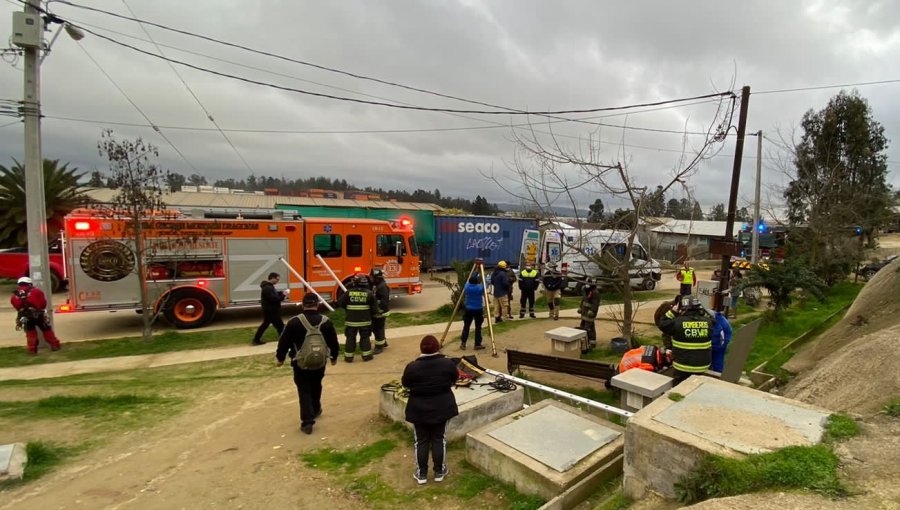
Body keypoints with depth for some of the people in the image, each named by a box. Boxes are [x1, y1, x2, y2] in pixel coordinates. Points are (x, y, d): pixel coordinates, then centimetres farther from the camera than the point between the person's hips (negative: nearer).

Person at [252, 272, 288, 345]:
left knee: (265, 324, 19)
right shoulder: (267, 288, -24)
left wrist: (282, 293, 5)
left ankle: (256, 339, 26)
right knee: (280, 325, -3)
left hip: (270, 310, 11)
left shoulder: (268, 286, 11)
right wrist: (283, 296, -19)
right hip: (271, 311, -11)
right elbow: (274, 299, -30)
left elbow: (274, 294, 21)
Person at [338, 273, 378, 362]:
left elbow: (340, 303, 3)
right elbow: (374, 308, -4)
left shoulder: (348, 292, -8)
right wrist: (370, 313, 16)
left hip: (351, 320, 0)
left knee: (350, 338, 11)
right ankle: (366, 355, 20)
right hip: (365, 320, 0)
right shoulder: (369, 293, -7)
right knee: (365, 338, 14)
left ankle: (348, 357, 17)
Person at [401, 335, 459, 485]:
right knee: (439, 439, 15)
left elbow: (405, 383, -1)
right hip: (442, 408, 1)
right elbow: (454, 379, 4)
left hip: (419, 409, -1)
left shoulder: (412, 366, -16)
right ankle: (439, 472, 25)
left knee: (421, 441, 13)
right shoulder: (448, 363, -13)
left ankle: (421, 474, 24)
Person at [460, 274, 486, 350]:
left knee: (466, 326, 10)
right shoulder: (480, 287, -12)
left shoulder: (467, 286, -6)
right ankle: (477, 344, 6)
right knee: (478, 327, 3)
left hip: (469, 309, 2)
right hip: (478, 309, -2)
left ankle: (463, 343, 9)